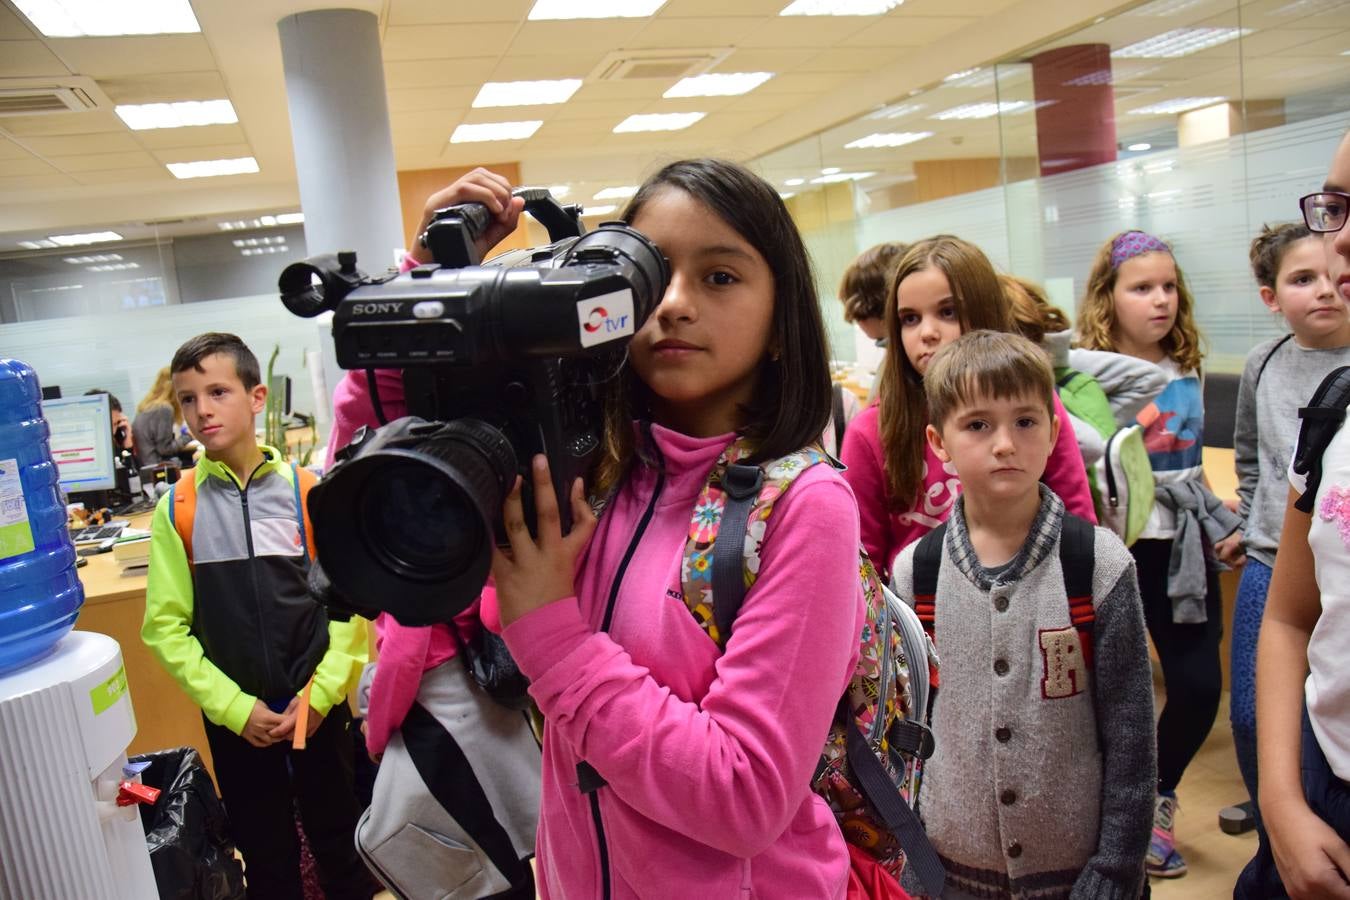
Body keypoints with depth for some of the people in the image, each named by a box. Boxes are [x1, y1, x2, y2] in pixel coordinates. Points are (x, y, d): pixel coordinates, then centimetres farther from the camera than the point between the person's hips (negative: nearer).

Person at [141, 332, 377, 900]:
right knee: (265, 854, 16)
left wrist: (320, 694, -12)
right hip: (233, 718, 1)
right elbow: (166, 627, -3)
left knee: (340, 840, 14)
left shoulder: (308, 493, -7)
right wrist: (235, 707, -9)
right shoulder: (176, 510, -4)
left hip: (318, 706, -1)